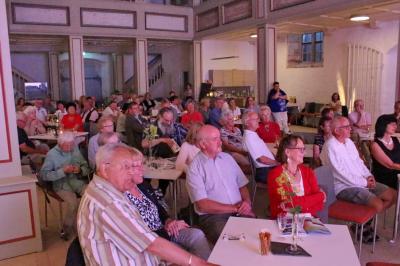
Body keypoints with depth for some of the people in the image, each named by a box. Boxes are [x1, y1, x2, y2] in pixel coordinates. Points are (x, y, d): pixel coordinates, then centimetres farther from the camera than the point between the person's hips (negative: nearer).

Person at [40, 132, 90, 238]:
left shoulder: (75, 150, 6)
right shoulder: (52, 154, -6)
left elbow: (86, 168, 13)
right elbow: (43, 174, -11)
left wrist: (80, 169, -10)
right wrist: (62, 171, -19)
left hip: (76, 180, 4)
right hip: (61, 183, -4)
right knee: (73, 202, -30)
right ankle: (68, 228, -2)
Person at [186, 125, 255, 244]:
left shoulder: (227, 157, 13)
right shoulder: (195, 168, -6)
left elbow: (242, 185, 18)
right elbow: (203, 205, -11)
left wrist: (247, 202, -4)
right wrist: (234, 208, -11)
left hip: (239, 211, 5)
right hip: (212, 216, -5)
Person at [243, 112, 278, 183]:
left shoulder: (253, 135, 15)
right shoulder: (249, 138, -17)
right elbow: (261, 159, -19)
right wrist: (277, 163, -9)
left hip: (269, 167, 10)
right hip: (264, 172, -10)